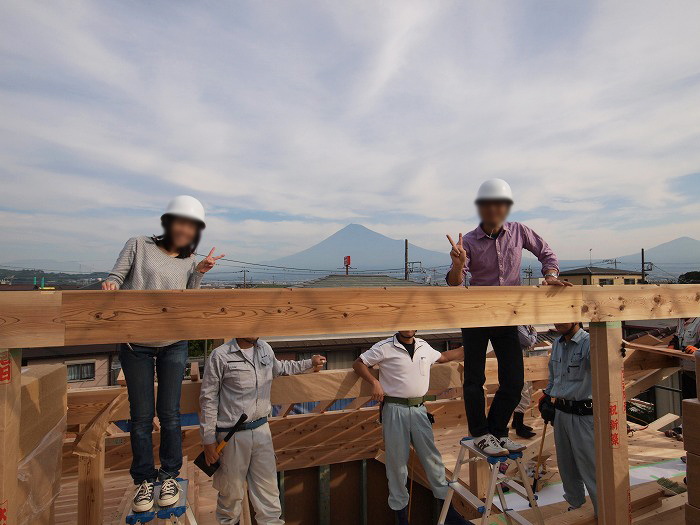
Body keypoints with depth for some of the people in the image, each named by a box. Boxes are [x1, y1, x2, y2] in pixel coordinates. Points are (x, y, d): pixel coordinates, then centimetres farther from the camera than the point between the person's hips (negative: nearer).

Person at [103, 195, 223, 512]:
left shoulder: (189, 262, 7)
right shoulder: (138, 246, 0)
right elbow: (116, 276, -1)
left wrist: (199, 273, -10)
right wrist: (110, 285, -23)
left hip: (173, 346, 2)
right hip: (135, 346, -1)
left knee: (169, 413, 8)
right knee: (141, 415, 7)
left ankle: (170, 476, 27)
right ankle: (144, 480, 26)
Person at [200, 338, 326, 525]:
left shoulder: (265, 348, 4)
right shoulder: (220, 355, -13)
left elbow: (279, 368, 26)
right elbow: (208, 399, -8)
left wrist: (310, 362, 27)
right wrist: (209, 440, -7)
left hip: (261, 429, 5)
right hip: (232, 435, -4)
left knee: (268, 489, 11)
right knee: (232, 490, 12)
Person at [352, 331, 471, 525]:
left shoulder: (424, 347, 8)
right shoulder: (385, 347, -8)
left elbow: (443, 356, 27)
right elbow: (358, 364, -1)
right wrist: (375, 382, -14)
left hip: (419, 409, 4)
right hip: (395, 409, -4)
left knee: (432, 457, 9)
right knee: (397, 462, 5)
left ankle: (447, 509, 26)